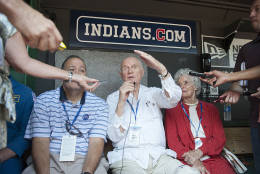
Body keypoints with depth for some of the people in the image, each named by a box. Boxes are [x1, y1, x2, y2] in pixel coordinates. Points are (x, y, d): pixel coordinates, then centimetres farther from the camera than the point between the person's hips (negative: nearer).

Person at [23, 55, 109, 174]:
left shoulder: (99, 105, 3)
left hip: (86, 161, 0)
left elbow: (96, 143, -6)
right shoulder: (43, 101, 4)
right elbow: (40, 142, -5)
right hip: (50, 160, 1)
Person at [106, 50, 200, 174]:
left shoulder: (152, 93, 14)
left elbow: (173, 99, -9)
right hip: (127, 157, -1)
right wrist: (121, 102, -12)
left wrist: (161, 68, -21)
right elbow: (114, 137, -2)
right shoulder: (112, 98, 10)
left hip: (158, 155, 2)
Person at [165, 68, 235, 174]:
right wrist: (193, 161, -12)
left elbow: (220, 138, 6)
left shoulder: (211, 109, 15)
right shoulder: (172, 110, 8)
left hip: (212, 158, 3)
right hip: (186, 161, -2)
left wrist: (200, 151, -11)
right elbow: (172, 141, 0)